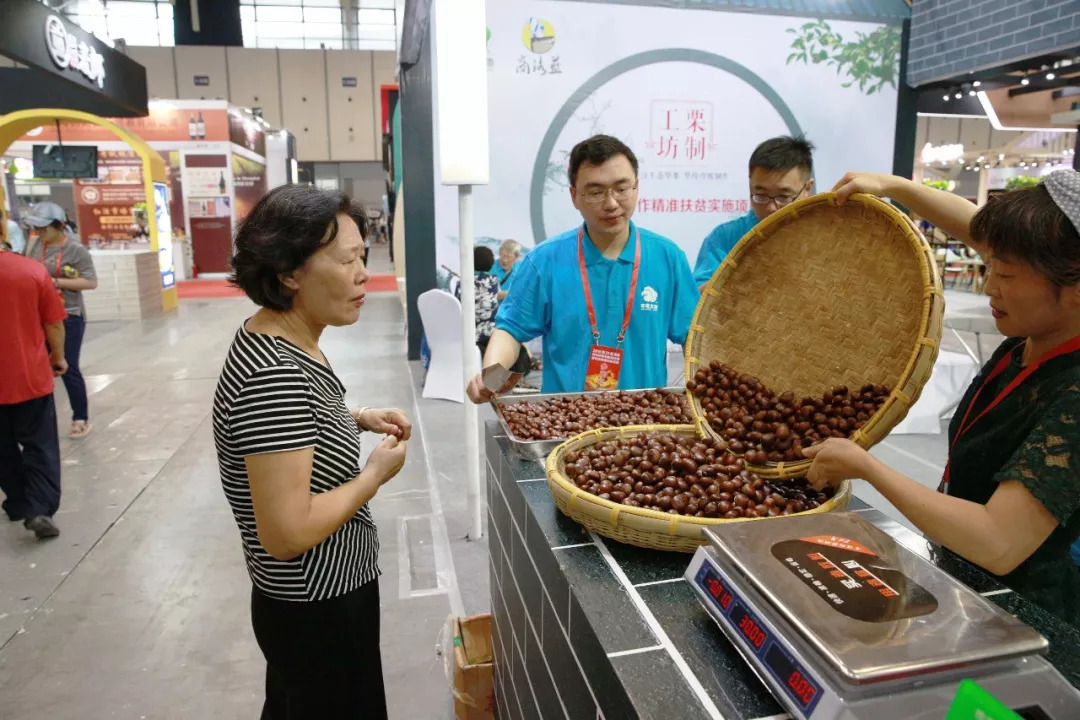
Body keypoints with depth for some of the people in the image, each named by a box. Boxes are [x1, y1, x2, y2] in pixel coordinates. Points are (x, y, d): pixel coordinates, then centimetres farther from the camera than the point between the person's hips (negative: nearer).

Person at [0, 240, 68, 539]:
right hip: (31, 375, -1)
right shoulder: (33, 270, -8)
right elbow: (54, 324, -3)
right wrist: (57, 357, 14)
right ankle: (40, 509, -4)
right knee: (41, 447, 6)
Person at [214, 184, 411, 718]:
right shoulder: (274, 374, -31)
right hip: (317, 608, -9)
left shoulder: (280, 341, -1)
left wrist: (357, 419, 2)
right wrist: (377, 473, -18)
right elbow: (287, 533, -31)